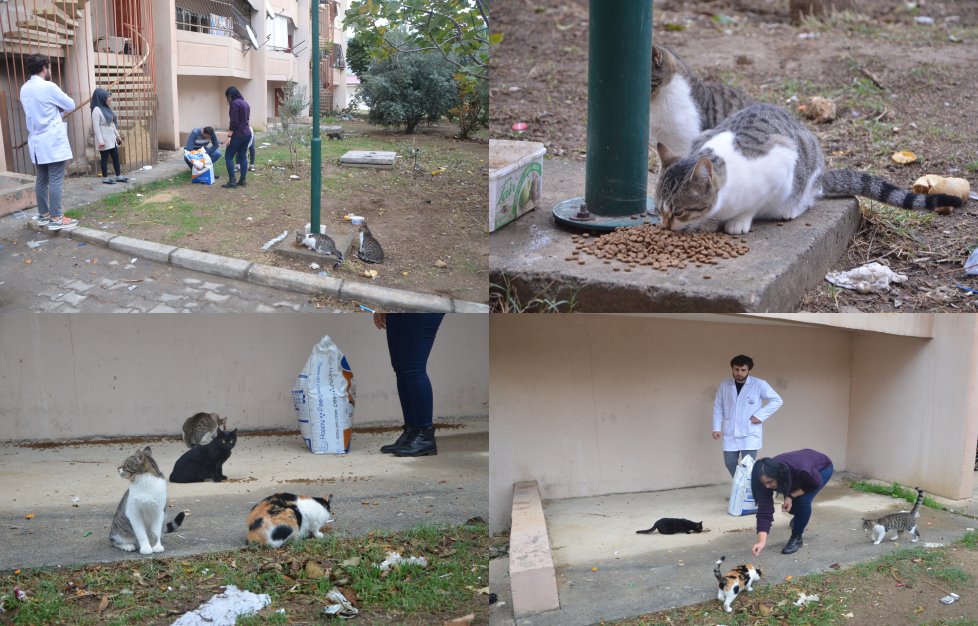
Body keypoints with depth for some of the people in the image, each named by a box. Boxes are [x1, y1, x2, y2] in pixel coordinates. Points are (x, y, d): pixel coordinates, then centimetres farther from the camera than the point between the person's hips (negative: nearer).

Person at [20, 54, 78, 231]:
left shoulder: (24, 89, 10)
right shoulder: (48, 87, -13)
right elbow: (71, 105, -3)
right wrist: (58, 107, 15)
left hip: (36, 141, 8)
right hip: (53, 141, -8)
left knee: (42, 179, 13)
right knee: (56, 180, -7)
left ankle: (43, 215, 19)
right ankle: (56, 219, -9)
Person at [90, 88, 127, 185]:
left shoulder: (107, 108, 11)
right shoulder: (97, 110, -14)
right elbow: (96, 126, -18)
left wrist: (117, 135, 20)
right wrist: (100, 140, -21)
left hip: (111, 138, 8)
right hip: (104, 139, -8)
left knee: (116, 156, 10)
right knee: (105, 158, 0)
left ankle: (118, 176, 17)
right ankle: (105, 178, 8)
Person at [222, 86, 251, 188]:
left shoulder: (235, 103, -14)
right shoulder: (245, 103, 14)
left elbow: (234, 122, -19)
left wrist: (229, 136, -18)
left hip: (238, 135, -9)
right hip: (247, 133, 9)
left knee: (228, 157, -3)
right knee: (243, 157, 11)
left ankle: (232, 181, -6)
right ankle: (243, 180, 11)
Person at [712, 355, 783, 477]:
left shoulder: (759, 385, -7)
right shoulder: (724, 385, 2)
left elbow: (777, 401, -4)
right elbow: (718, 407, 8)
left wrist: (760, 415, -12)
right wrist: (717, 428, 2)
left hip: (750, 433, -4)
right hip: (730, 433, 4)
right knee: (730, 463, 8)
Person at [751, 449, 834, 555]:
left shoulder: (800, 469, -44)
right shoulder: (767, 478, -32)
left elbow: (816, 483, -22)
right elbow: (764, 511, -33)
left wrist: (791, 496, -28)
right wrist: (762, 541, -41)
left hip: (822, 468, -4)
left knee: (803, 500, -23)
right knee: (789, 504, -4)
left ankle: (797, 538, -3)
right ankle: (800, 517, 33)